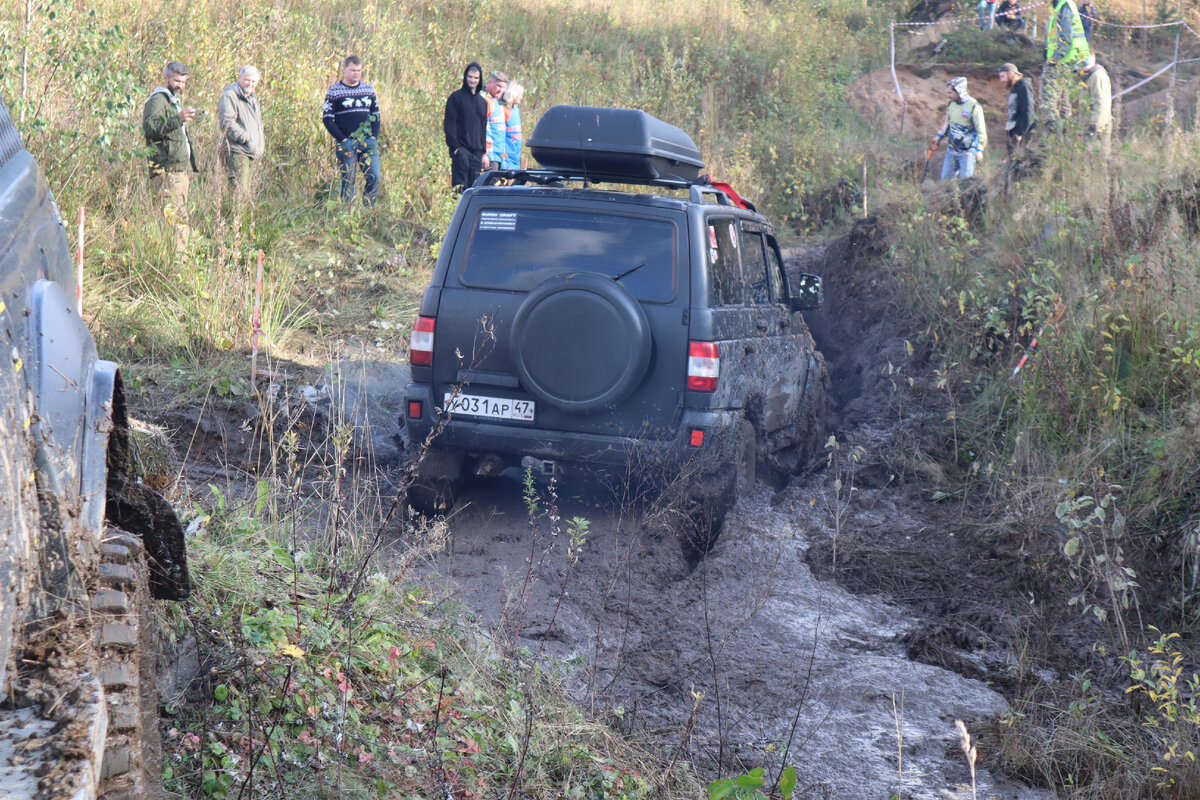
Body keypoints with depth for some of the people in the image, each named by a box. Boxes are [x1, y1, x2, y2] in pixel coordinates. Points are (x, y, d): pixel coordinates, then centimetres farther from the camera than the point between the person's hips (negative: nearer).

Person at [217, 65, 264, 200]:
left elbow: (258, 123, 34)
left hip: (251, 153, 9)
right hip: (236, 151, -9)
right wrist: (245, 137, -22)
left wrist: (261, 140, 16)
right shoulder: (229, 96, -7)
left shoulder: (253, 98, 23)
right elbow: (227, 122, -19)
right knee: (239, 191, -16)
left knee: (246, 192, 10)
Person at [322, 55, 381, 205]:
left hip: (368, 141, 4)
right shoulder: (335, 90, -1)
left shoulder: (368, 89, 12)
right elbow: (327, 118, -3)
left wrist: (374, 136, 3)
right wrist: (342, 139, -12)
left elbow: (376, 114, 18)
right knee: (348, 180, -2)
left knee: (375, 177, -4)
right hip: (346, 142, -4)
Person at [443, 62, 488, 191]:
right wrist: (454, 146, -13)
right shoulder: (456, 97, 2)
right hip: (461, 150, -5)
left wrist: (484, 152, 12)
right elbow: (448, 124, -4)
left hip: (477, 151, 5)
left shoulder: (482, 101, 18)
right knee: (460, 184, -12)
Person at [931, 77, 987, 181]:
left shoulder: (974, 107, -14)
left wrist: (980, 149, -14)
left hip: (967, 152, -6)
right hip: (951, 149, 6)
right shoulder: (951, 104, 6)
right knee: (945, 178, 8)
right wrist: (939, 136, 11)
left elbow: (981, 130, -12)